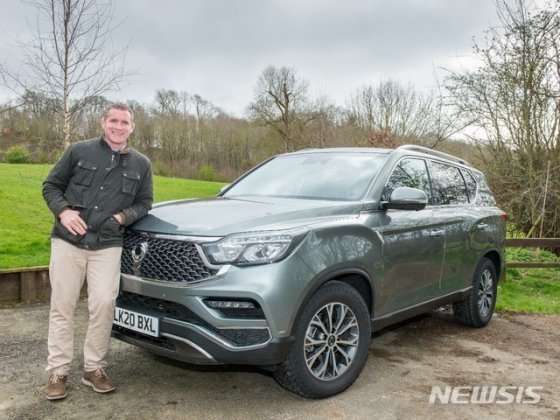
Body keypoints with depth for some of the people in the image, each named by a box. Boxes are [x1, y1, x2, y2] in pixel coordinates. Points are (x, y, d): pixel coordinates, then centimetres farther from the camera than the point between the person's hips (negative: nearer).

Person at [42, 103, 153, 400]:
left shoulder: (141, 164, 8)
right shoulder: (79, 151, 3)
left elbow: (144, 202, 14)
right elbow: (51, 185, 8)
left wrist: (124, 216, -5)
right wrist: (63, 211, -10)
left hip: (107, 246, 1)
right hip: (67, 241, 0)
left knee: (103, 306, -6)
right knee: (62, 308, 5)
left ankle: (94, 368, 12)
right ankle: (57, 371, 16)